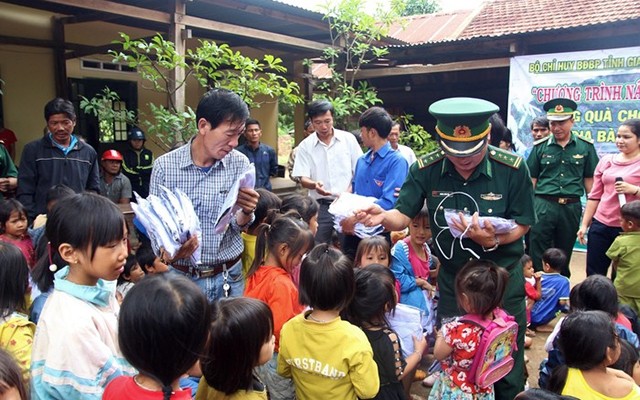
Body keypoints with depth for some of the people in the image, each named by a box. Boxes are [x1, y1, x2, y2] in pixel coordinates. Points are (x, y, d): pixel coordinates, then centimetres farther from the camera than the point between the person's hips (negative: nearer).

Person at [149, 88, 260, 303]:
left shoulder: (239, 164, -5)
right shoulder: (165, 166, -10)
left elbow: (239, 226, -4)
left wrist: (246, 212, -27)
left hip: (229, 277, 2)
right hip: (181, 277, -1)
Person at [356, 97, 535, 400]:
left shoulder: (512, 168, -17)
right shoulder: (425, 169, -13)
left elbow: (522, 224, -10)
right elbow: (404, 216, -14)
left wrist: (493, 240, -30)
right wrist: (383, 217, -37)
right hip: (451, 277, 2)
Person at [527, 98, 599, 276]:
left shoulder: (585, 146, 3)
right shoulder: (540, 147, 2)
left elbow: (589, 179, 7)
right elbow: (531, 179, 5)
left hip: (571, 207, 1)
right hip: (543, 205, -1)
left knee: (564, 255, 14)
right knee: (537, 256, 0)